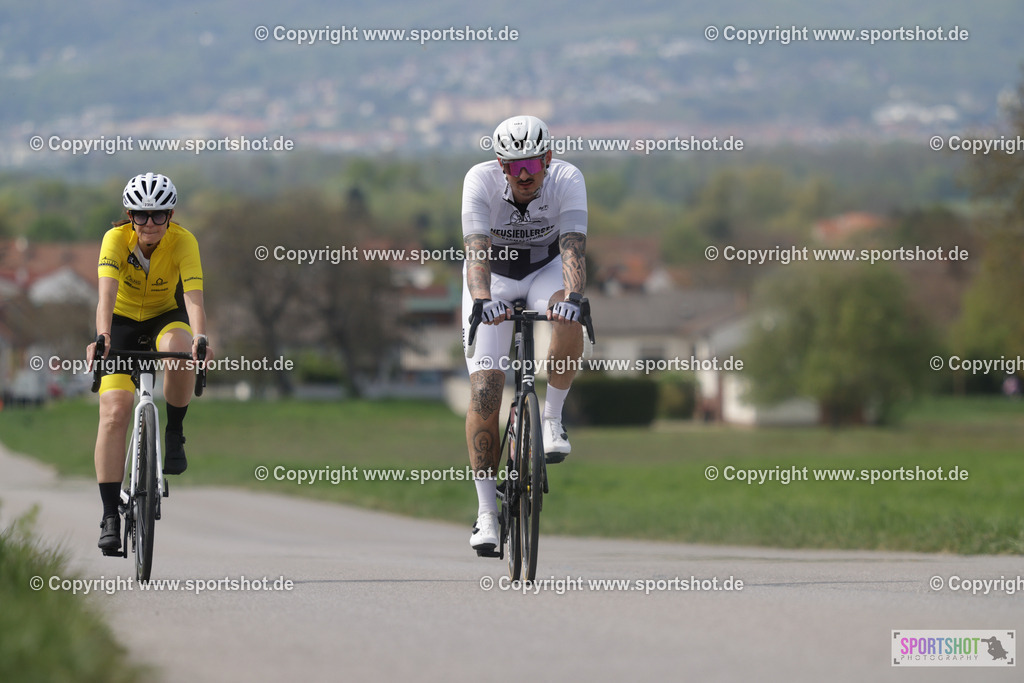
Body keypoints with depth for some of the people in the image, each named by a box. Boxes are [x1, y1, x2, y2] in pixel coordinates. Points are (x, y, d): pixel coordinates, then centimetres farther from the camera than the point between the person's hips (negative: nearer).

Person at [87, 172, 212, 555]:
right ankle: (110, 515, -11)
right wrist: (102, 337, -57)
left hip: (166, 316, 0)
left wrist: (200, 339, -55)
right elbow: (107, 292, -39)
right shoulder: (116, 239, -25)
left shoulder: (183, 242, -24)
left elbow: (193, 295, -37)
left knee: (179, 351, -37)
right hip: (123, 320, 0)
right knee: (114, 415, -15)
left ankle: (174, 433, -13)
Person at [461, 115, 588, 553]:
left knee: (568, 321, -36)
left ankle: (552, 418, -13)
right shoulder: (481, 181, -28)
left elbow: (573, 246, -37)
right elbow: (476, 247, -40)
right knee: (484, 390, -13)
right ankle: (486, 512, -6)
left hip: (545, 268, 1)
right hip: (493, 276, -1)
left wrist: (572, 295, -56)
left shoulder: (567, 180, -26)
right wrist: (483, 299, -57)